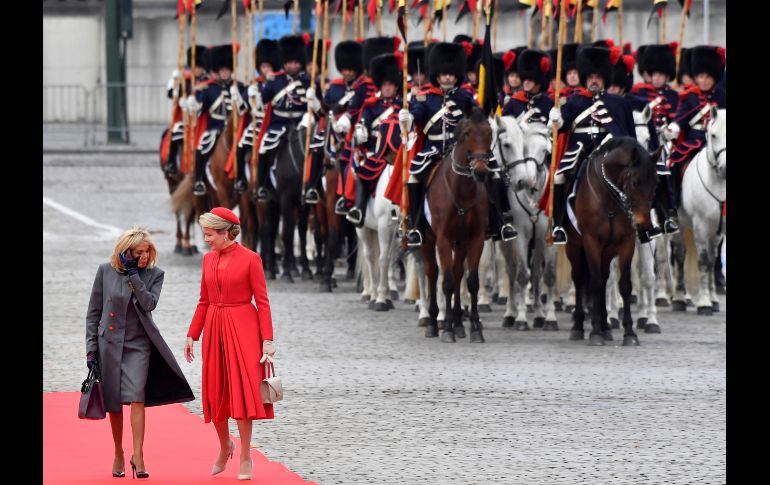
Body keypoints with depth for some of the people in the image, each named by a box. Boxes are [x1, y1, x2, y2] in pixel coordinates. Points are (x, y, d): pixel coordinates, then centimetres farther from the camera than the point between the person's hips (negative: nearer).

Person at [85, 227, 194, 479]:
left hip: (138, 345, -1)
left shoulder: (154, 274, 1)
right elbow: (93, 312, 5)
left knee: (136, 398, -16)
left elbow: (149, 303, -16)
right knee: (113, 403, 7)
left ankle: (138, 455, -17)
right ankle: (118, 455, 21)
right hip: (109, 343, 1)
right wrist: (91, 348, 0)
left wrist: (133, 274, -18)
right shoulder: (105, 271, 0)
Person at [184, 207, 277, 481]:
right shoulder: (209, 259, 8)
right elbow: (204, 301, 15)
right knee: (214, 393, 7)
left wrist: (267, 340, -12)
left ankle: (245, 457, 2)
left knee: (242, 391, -6)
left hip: (242, 329, -5)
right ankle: (225, 446, 29)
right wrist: (192, 335, 12)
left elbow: (262, 302, -7)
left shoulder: (249, 259, -8)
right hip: (214, 329, 5)